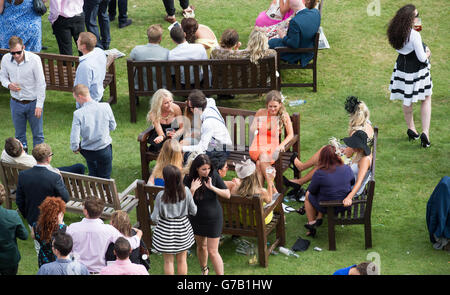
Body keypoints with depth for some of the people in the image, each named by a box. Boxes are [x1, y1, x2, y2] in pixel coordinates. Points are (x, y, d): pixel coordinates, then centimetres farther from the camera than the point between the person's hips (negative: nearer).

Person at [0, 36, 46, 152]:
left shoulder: (34, 59, -20)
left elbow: (41, 83, -14)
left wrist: (39, 105, -15)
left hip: (33, 102, -3)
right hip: (16, 102, 3)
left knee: (38, 134, 9)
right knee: (19, 134, 16)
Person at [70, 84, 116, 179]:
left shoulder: (78, 113, -22)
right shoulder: (105, 106, -15)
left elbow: (74, 138, -21)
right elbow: (113, 127, -1)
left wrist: (75, 149, 0)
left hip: (87, 152, 0)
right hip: (104, 149, 0)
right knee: (105, 178, 13)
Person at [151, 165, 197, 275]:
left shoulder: (161, 196, -23)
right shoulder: (186, 192, -15)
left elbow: (155, 218, -17)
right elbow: (193, 211, -4)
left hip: (166, 230, -3)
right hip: (183, 228, 3)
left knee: (168, 261, 14)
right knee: (182, 260, 18)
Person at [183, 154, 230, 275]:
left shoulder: (213, 175, -15)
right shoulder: (188, 179, -14)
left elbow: (227, 194, -12)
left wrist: (212, 187, -25)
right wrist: (192, 190, -31)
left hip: (213, 218, -3)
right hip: (197, 218, 3)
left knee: (213, 252, -5)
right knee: (201, 247, 23)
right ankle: (204, 270, 47)